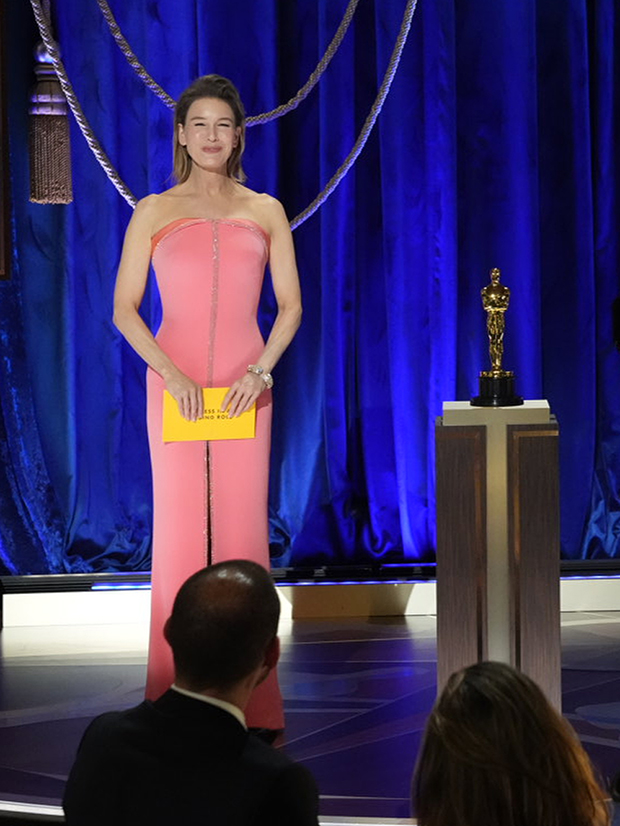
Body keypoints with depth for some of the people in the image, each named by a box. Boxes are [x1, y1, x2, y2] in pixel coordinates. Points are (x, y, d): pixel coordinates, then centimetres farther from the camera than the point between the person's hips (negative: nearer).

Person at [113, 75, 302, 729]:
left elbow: (290, 306, 8)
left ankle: (250, 702, 5)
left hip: (245, 385, 1)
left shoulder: (264, 212, 10)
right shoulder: (154, 212, 6)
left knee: (243, 523, -1)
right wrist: (170, 373, -11)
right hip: (173, 381, -1)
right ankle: (179, 698, 4)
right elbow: (124, 309, 3)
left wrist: (261, 370, -8)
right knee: (178, 523, -1)